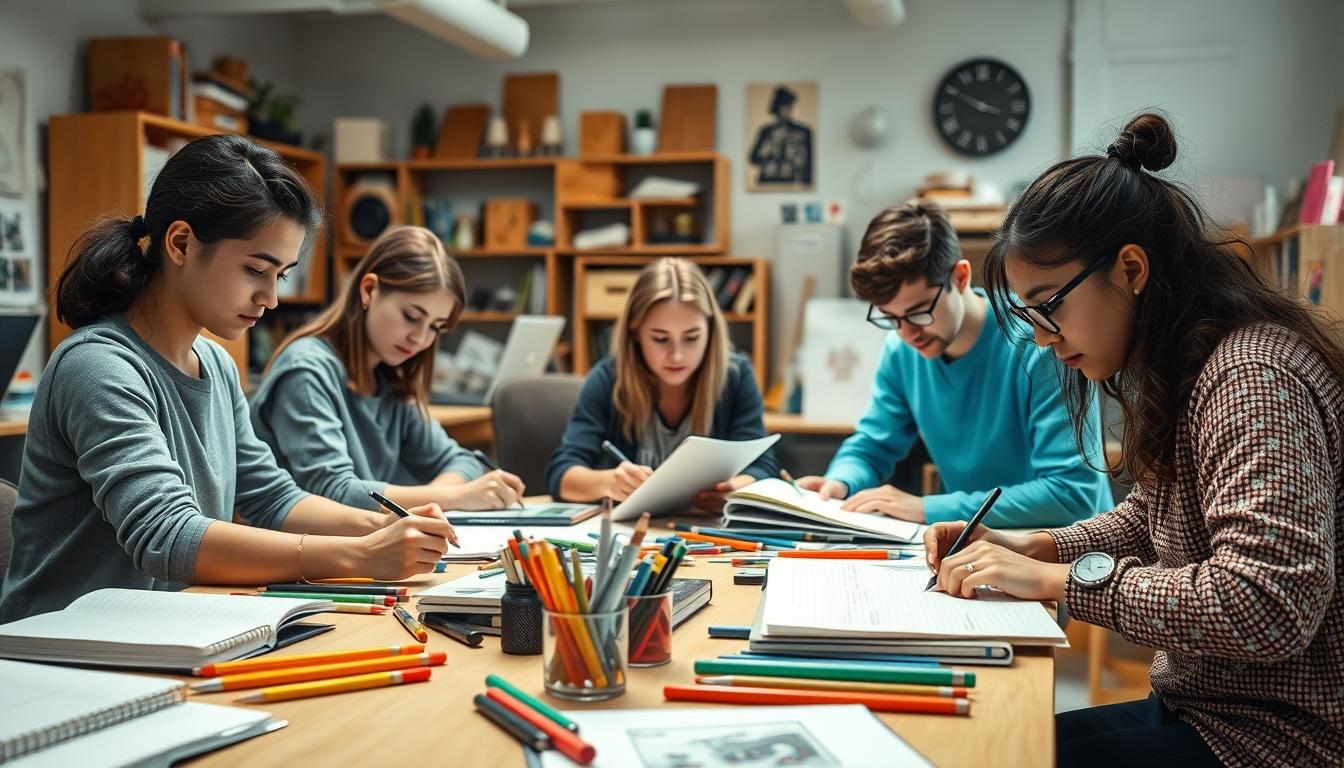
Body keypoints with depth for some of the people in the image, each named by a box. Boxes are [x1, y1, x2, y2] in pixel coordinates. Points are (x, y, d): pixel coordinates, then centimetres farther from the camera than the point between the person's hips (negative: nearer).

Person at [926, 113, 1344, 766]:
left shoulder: (1253, 378, -22)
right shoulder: (1181, 373, 10)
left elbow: (1269, 607, -31)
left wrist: (1060, 579, -25)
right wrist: (1033, 547, 2)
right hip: (1203, 704, 9)